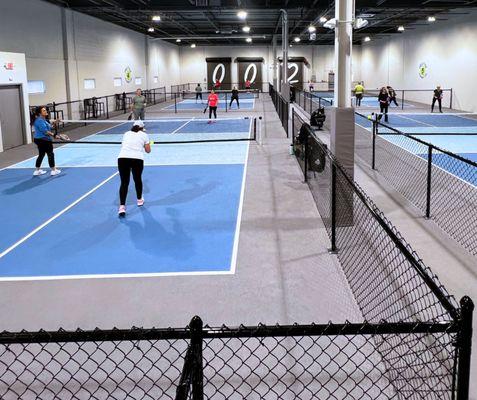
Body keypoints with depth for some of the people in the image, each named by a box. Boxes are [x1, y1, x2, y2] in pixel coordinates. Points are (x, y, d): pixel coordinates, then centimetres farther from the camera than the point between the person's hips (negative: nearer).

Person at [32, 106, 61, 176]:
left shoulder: (42, 119, 13)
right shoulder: (40, 120, -19)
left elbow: (46, 127, 23)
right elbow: (45, 131, -24)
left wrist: (53, 123, 13)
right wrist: (53, 135, -23)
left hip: (40, 140, 11)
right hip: (43, 140, -11)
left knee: (41, 155, 17)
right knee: (50, 154, -1)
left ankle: (37, 171, 22)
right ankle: (53, 170, 7)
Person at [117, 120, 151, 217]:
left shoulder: (126, 134, 24)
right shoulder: (144, 135, 17)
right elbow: (148, 150, 18)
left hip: (122, 158, 1)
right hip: (137, 159, -1)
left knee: (124, 182, 6)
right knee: (138, 179, 22)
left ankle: (122, 206, -7)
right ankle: (139, 200, 42)